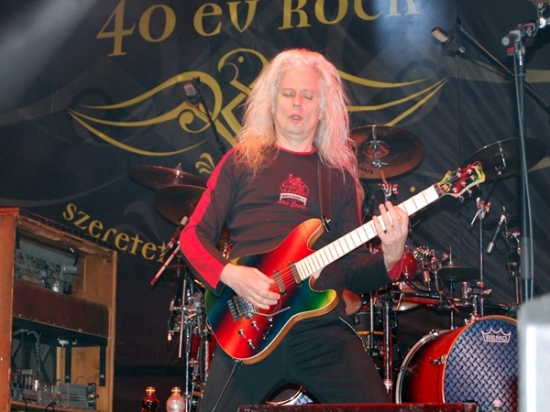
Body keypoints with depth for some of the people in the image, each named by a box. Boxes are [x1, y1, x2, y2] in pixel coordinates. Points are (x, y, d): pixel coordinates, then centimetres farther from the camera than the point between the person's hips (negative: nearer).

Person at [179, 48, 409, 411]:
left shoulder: (340, 178, 17)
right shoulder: (242, 162, 12)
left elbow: (352, 270, 13)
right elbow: (194, 234, 8)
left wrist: (389, 259, -8)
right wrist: (231, 275, -11)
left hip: (323, 328, 2)